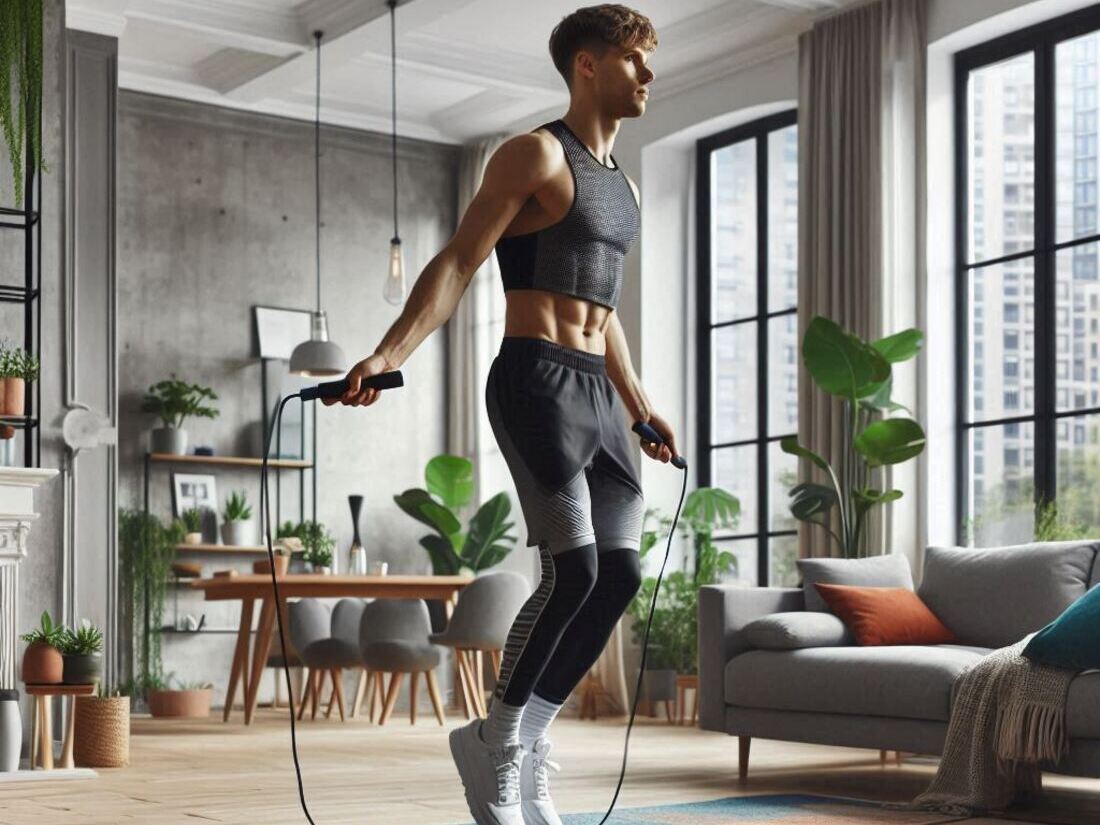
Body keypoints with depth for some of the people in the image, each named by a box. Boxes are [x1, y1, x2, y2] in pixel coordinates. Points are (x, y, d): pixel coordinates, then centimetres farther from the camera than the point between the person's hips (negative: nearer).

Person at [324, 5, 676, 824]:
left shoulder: (624, 187, 21)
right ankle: (496, 747, 3)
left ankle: (522, 752, 13)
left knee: (620, 575, 1)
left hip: (598, 392, 8)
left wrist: (640, 404, 33)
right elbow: (457, 262, -11)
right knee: (572, 570, -16)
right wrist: (389, 354, -24)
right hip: (535, 381, -8)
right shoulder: (534, 155, -3)